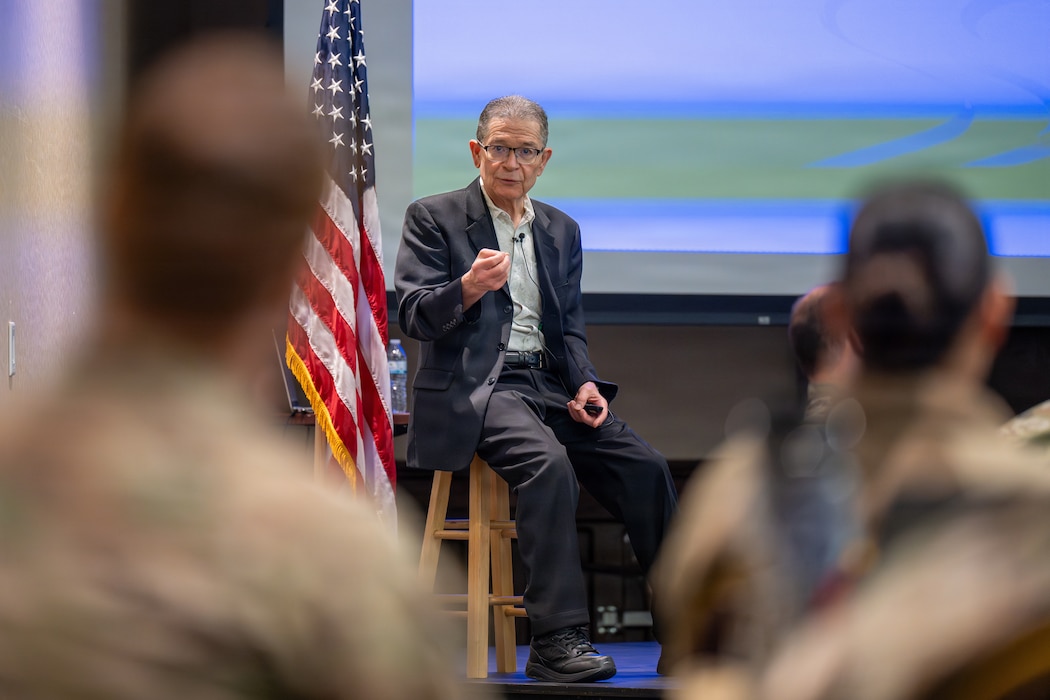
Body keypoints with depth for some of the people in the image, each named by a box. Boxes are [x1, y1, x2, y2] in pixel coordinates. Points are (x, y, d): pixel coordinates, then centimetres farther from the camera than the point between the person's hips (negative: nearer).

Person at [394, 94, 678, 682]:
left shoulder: (561, 231, 19)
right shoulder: (434, 218, 3)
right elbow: (414, 317, -6)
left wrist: (584, 384, 1)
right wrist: (468, 288, -26)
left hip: (549, 385, 6)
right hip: (473, 387, -6)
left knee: (644, 467, -16)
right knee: (549, 464, -33)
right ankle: (557, 641, -34)